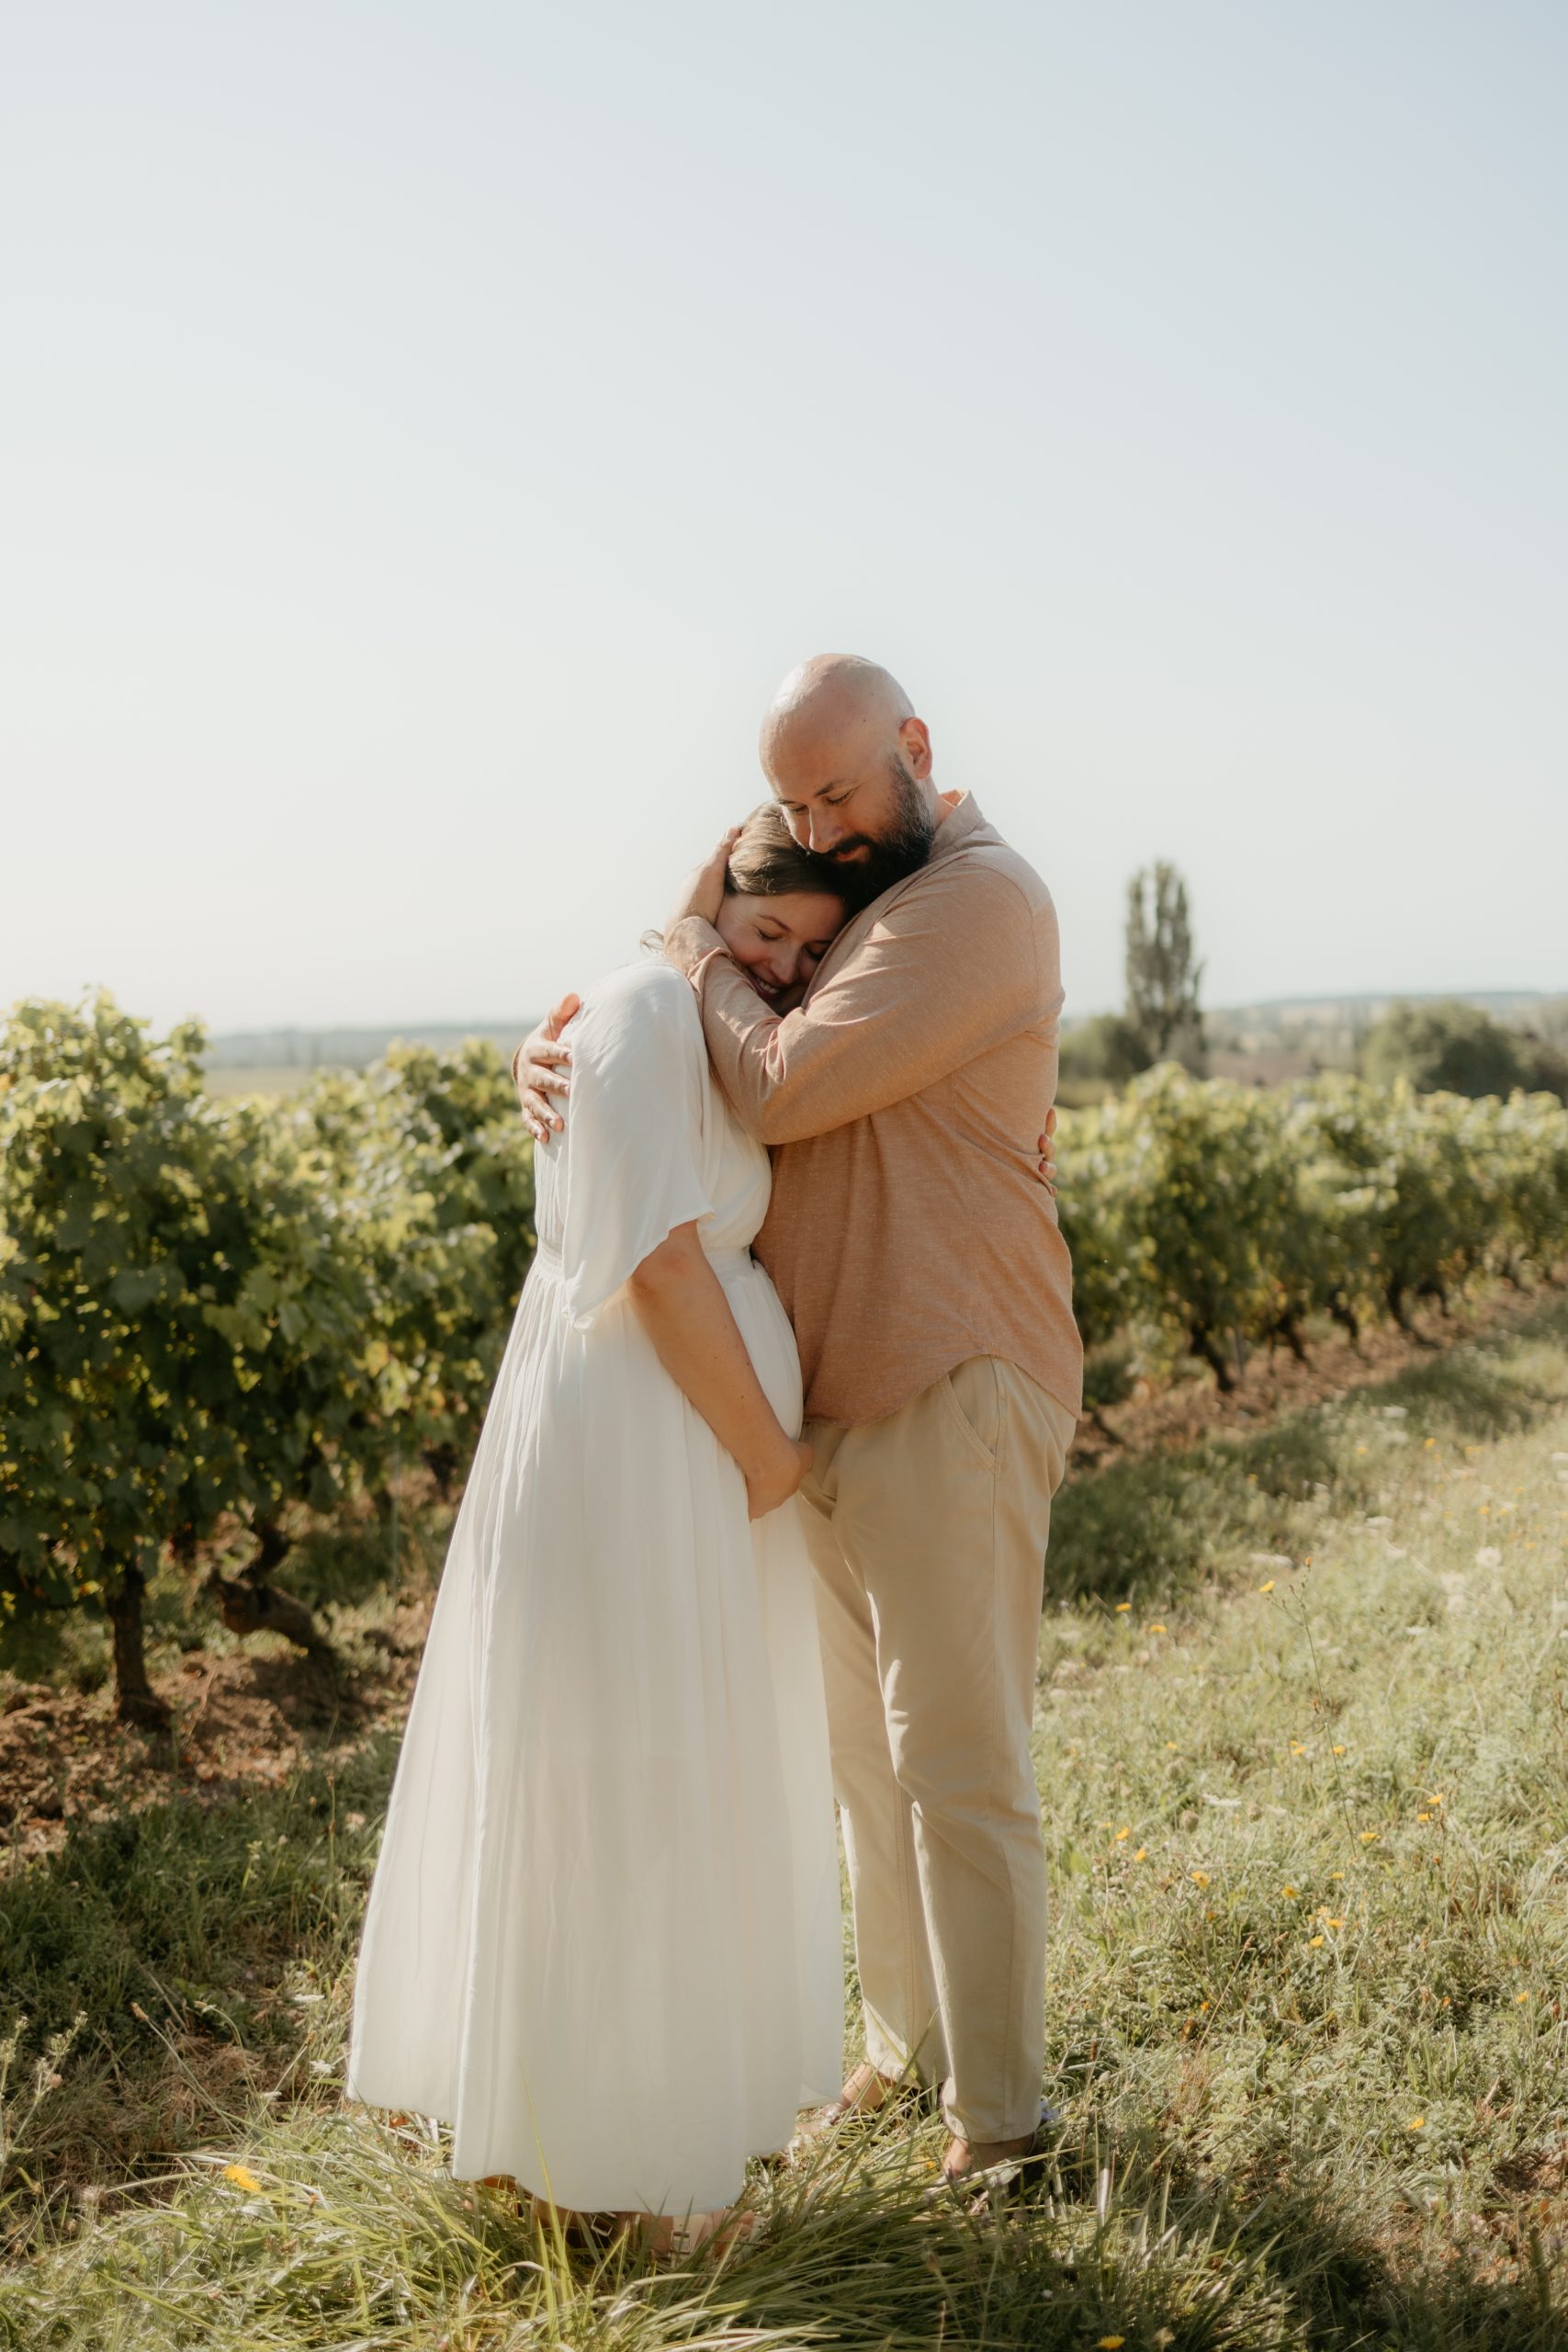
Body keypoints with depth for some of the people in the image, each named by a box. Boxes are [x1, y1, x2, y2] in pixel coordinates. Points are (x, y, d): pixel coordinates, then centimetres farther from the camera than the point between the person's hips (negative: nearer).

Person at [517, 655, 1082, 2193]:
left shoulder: (977, 898, -13)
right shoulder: (842, 905, 16)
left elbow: (780, 1090, -21)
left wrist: (701, 950, -3)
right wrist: (559, 1056, -2)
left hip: (954, 1398, -9)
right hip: (829, 1398, 9)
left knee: (956, 1756, -2)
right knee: (866, 1746, 15)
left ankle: (997, 2108, 11)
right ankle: (904, 2048, 29)